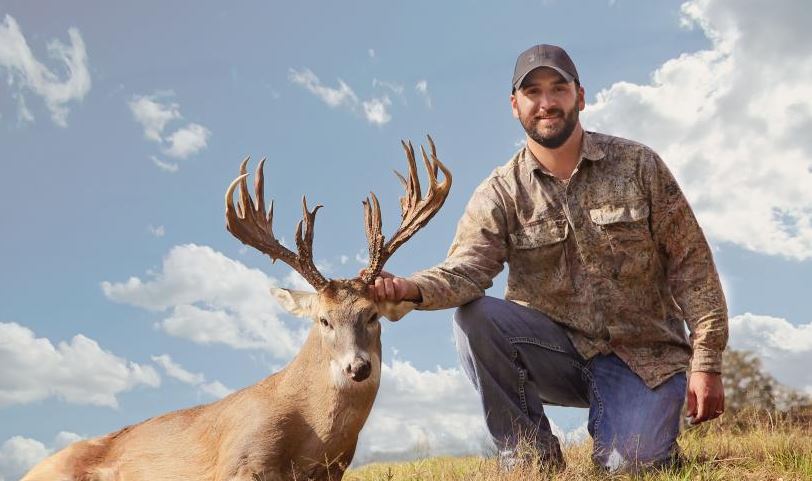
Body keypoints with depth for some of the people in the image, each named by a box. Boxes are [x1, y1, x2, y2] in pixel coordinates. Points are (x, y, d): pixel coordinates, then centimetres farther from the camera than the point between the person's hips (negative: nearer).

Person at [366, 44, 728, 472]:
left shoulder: (638, 165, -4)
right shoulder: (501, 192, -3)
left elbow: (690, 263, -4)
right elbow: (467, 267, -19)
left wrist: (706, 362, -10)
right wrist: (411, 288, -42)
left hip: (642, 355, -1)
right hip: (556, 349, 1)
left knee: (629, 468, -23)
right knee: (474, 319, -25)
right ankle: (532, 459, -8)